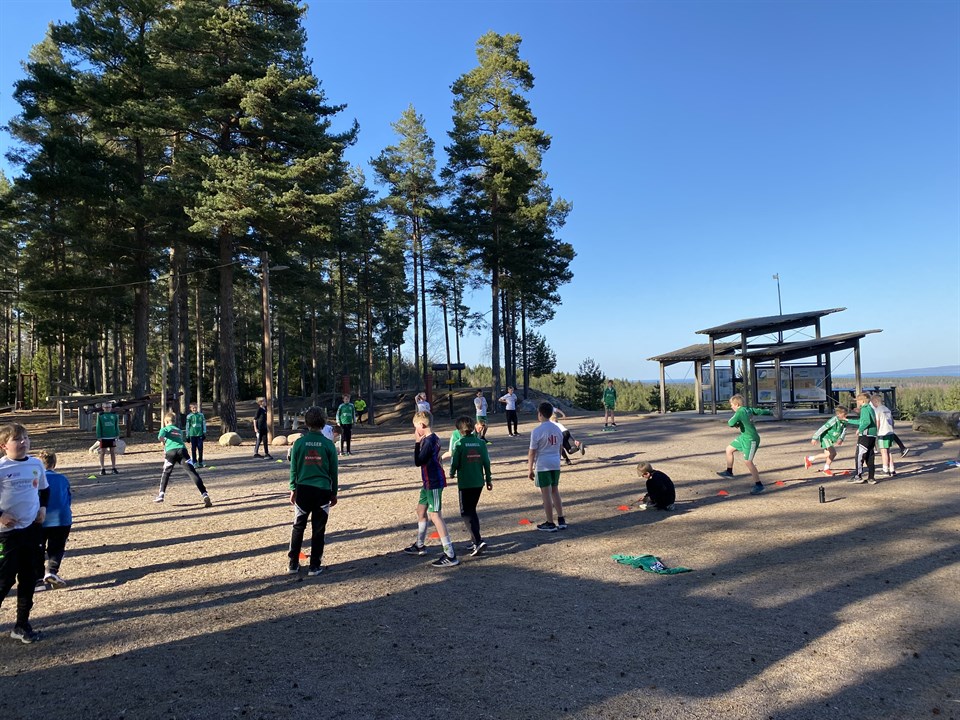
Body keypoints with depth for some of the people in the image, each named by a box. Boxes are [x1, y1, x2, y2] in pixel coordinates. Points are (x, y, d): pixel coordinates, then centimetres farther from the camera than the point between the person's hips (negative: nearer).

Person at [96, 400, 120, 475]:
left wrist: (117, 435, 3)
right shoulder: (100, 416, -1)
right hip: (103, 437, -2)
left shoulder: (114, 415, 4)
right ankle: (102, 469, 12)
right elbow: (98, 427, -1)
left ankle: (114, 468, 13)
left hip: (112, 437, 2)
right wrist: (99, 437, -6)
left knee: (113, 452, 6)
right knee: (102, 453, 5)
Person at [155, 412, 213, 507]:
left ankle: (161, 495, 21)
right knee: (193, 472, -9)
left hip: (171, 451, -2)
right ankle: (204, 495, -21)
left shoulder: (165, 429, 17)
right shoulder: (179, 430, 31)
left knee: (166, 473, 23)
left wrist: (164, 443, 15)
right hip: (182, 450, 2)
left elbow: (160, 437, -4)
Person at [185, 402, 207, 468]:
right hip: (192, 435, -1)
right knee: (193, 449, 2)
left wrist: (204, 433, 3)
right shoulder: (189, 416, 2)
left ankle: (200, 462, 11)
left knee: (200, 449, 2)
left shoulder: (201, 415, 3)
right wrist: (187, 436, 3)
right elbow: (187, 426, 4)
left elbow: (204, 424, 7)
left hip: (200, 434, 1)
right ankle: (194, 463, 7)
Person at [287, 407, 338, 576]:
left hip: (303, 490, 1)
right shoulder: (328, 444, -5)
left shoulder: (299, 443, -4)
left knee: (298, 528, 15)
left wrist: (293, 489, 13)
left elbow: (293, 468, 2)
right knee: (318, 530, 8)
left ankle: (293, 564, 20)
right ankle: (314, 566, 12)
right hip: (322, 490, -1)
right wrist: (334, 493, 11)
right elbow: (333, 471, 1)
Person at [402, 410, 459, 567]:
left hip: (434, 483, -11)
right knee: (421, 509, 22)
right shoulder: (431, 438, 9)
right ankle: (420, 545, 39)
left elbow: (418, 462, -21)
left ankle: (450, 555, -11)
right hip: (429, 482, 11)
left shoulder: (429, 441, -21)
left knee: (435, 515, -11)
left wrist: (417, 442, -18)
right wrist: (419, 442, 10)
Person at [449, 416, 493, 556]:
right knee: (472, 510, 20)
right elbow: (486, 462, 2)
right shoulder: (481, 442, 0)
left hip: (465, 483, -5)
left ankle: (478, 541, -14)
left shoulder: (459, 444, -12)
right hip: (479, 482, 5)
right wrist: (488, 479, 12)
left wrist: (452, 473, 13)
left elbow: (455, 463, -9)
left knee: (466, 513, 2)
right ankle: (475, 541, 23)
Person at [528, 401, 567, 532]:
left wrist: (530, 469, -4)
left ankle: (550, 524, 10)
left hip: (542, 466, -6)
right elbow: (560, 447, 13)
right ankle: (561, 521, 21)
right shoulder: (557, 429, 6)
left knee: (546, 494, 3)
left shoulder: (537, 431, -14)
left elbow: (532, 452, -12)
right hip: (556, 464, 6)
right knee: (555, 491, 17)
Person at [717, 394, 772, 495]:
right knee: (729, 449, 15)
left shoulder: (740, 412, -21)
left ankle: (758, 485, -2)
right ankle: (729, 472, 27)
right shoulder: (748, 409, 4)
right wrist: (769, 412, 38)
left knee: (748, 461, -10)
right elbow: (760, 411, 19)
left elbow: (731, 423, -30)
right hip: (744, 437, 10)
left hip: (751, 439, -10)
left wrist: (730, 421, -5)